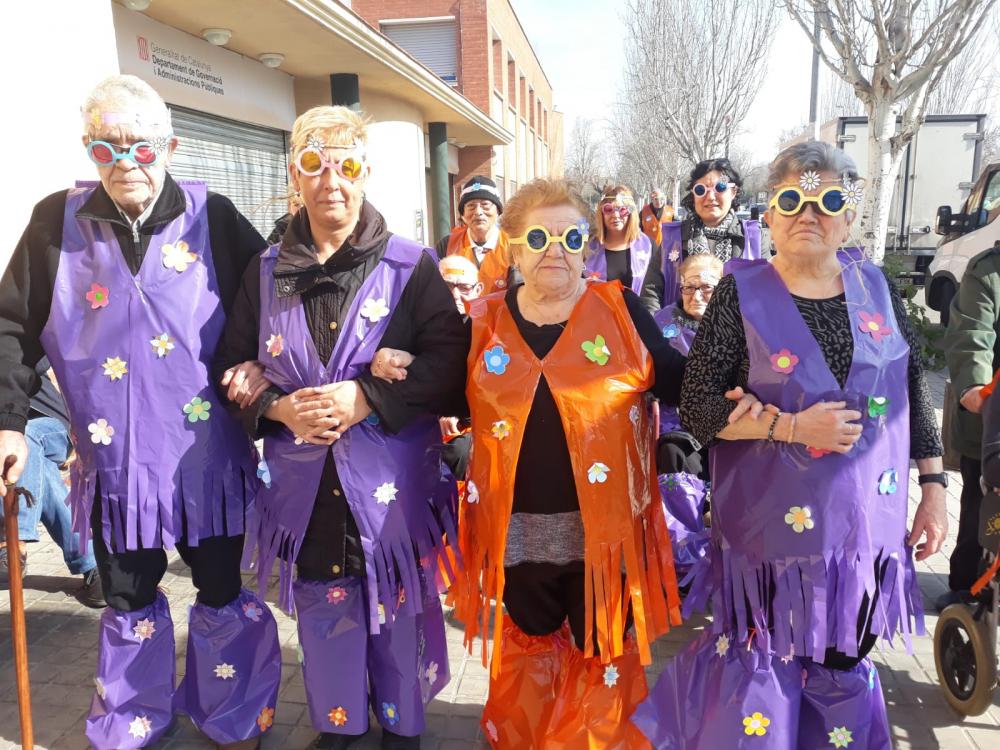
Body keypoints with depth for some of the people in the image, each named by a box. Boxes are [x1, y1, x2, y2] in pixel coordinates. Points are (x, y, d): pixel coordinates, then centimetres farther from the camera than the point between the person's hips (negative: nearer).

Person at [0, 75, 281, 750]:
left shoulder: (212, 217, -3)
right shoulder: (58, 220, 1)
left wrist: (259, 363, -11)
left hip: (208, 452, -1)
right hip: (114, 458, 2)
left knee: (222, 591, 13)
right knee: (129, 599, 18)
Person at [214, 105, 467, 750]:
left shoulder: (411, 265, -4)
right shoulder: (267, 272, 6)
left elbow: (450, 358, -9)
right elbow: (232, 364, 10)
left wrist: (368, 398, -20)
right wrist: (277, 408, -10)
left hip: (394, 480, -2)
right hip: (304, 482, 3)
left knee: (398, 608, 12)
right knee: (324, 613, 16)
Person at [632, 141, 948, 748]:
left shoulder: (876, 286, 3)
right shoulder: (742, 294, -9)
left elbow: (914, 390, 10)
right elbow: (697, 407, -11)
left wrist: (934, 486, 8)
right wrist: (790, 426, -21)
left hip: (867, 524, 4)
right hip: (774, 529, -3)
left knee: (844, 664, 19)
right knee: (765, 656, 11)